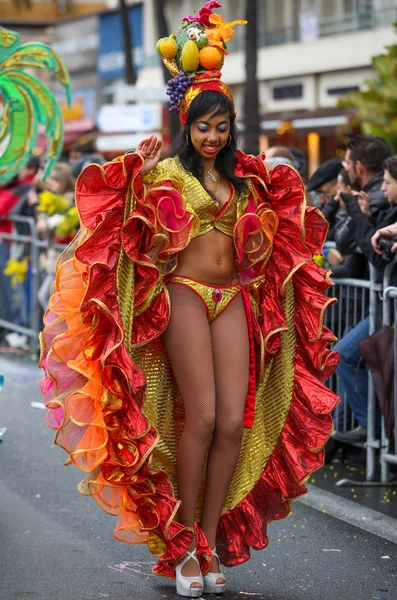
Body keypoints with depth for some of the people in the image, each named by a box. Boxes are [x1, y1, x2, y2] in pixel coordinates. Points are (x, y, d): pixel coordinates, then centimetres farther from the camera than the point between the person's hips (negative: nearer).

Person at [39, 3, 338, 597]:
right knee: (200, 419, -11)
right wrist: (139, 173, -17)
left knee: (236, 422, -4)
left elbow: (263, 243, 21)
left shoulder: (243, 178, 16)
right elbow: (141, 233, -11)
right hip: (184, 296, -5)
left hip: (234, 299, 5)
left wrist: (279, 196, 12)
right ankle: (182, 546, -1)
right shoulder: (168, 172, 0)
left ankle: (211, 541, 6)